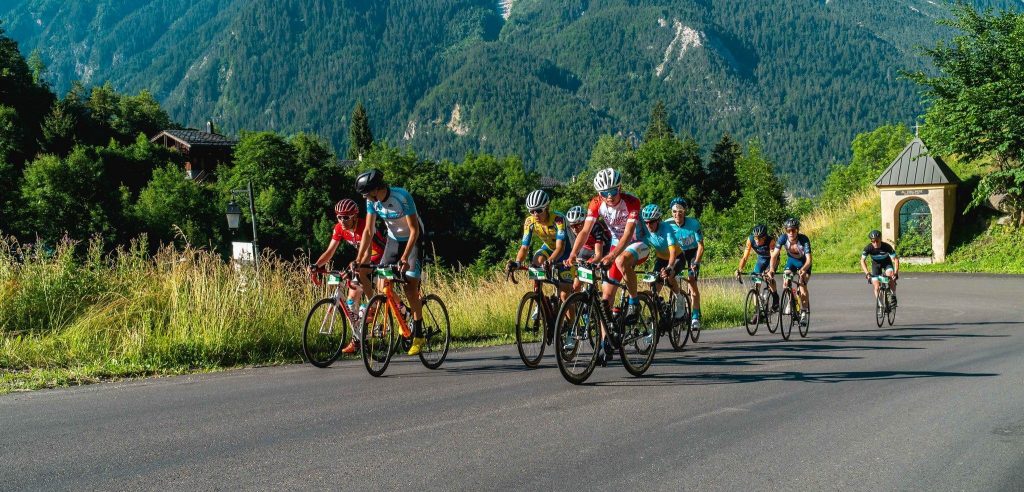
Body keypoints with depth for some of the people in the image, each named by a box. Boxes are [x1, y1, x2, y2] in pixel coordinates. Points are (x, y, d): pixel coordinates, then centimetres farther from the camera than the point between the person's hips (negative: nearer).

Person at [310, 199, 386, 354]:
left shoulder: (364, 225, -30)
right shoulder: (339, 229, -11)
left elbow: (368, 253, -39)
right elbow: (330, 251, -12)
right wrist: (316, 265, -29)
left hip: (380, 256, -7)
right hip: (363, 258, 7)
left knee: (361, 274, -34)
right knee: (352, 299, 0)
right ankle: (356, 340, 7)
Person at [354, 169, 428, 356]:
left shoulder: (402, 197, -30)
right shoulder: (372, 201, -13)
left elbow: (414, 231, -28)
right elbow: (369, 231, -8)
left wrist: (405, 258, -36)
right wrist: (358, 259, -16)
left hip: (413, 240, -6)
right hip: (393, 240, 6)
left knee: (410, 288, -14)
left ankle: (418, 335, -7)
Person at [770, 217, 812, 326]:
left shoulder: (804, 239, -33)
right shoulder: (782, 238, -26)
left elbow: (808, 259, -40)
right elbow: (774, 255, -29)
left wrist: (803, 270, -59)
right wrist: (772, 269, -46)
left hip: (803, 263, -3)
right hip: (791, 260, 3)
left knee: (802, 284, -22)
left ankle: (805, 311, -9)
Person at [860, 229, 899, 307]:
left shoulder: (887, 246, -32)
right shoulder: (868, 248, -28)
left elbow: (895, 259, -30)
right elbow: (862, 261, -25)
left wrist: (896, 273, -42)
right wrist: (867, 273, -38)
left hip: (886, 262, -2)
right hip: (876, 264, 2)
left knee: (890, 275, -32)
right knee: (876, 286, -9)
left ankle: (893, 297, -16)